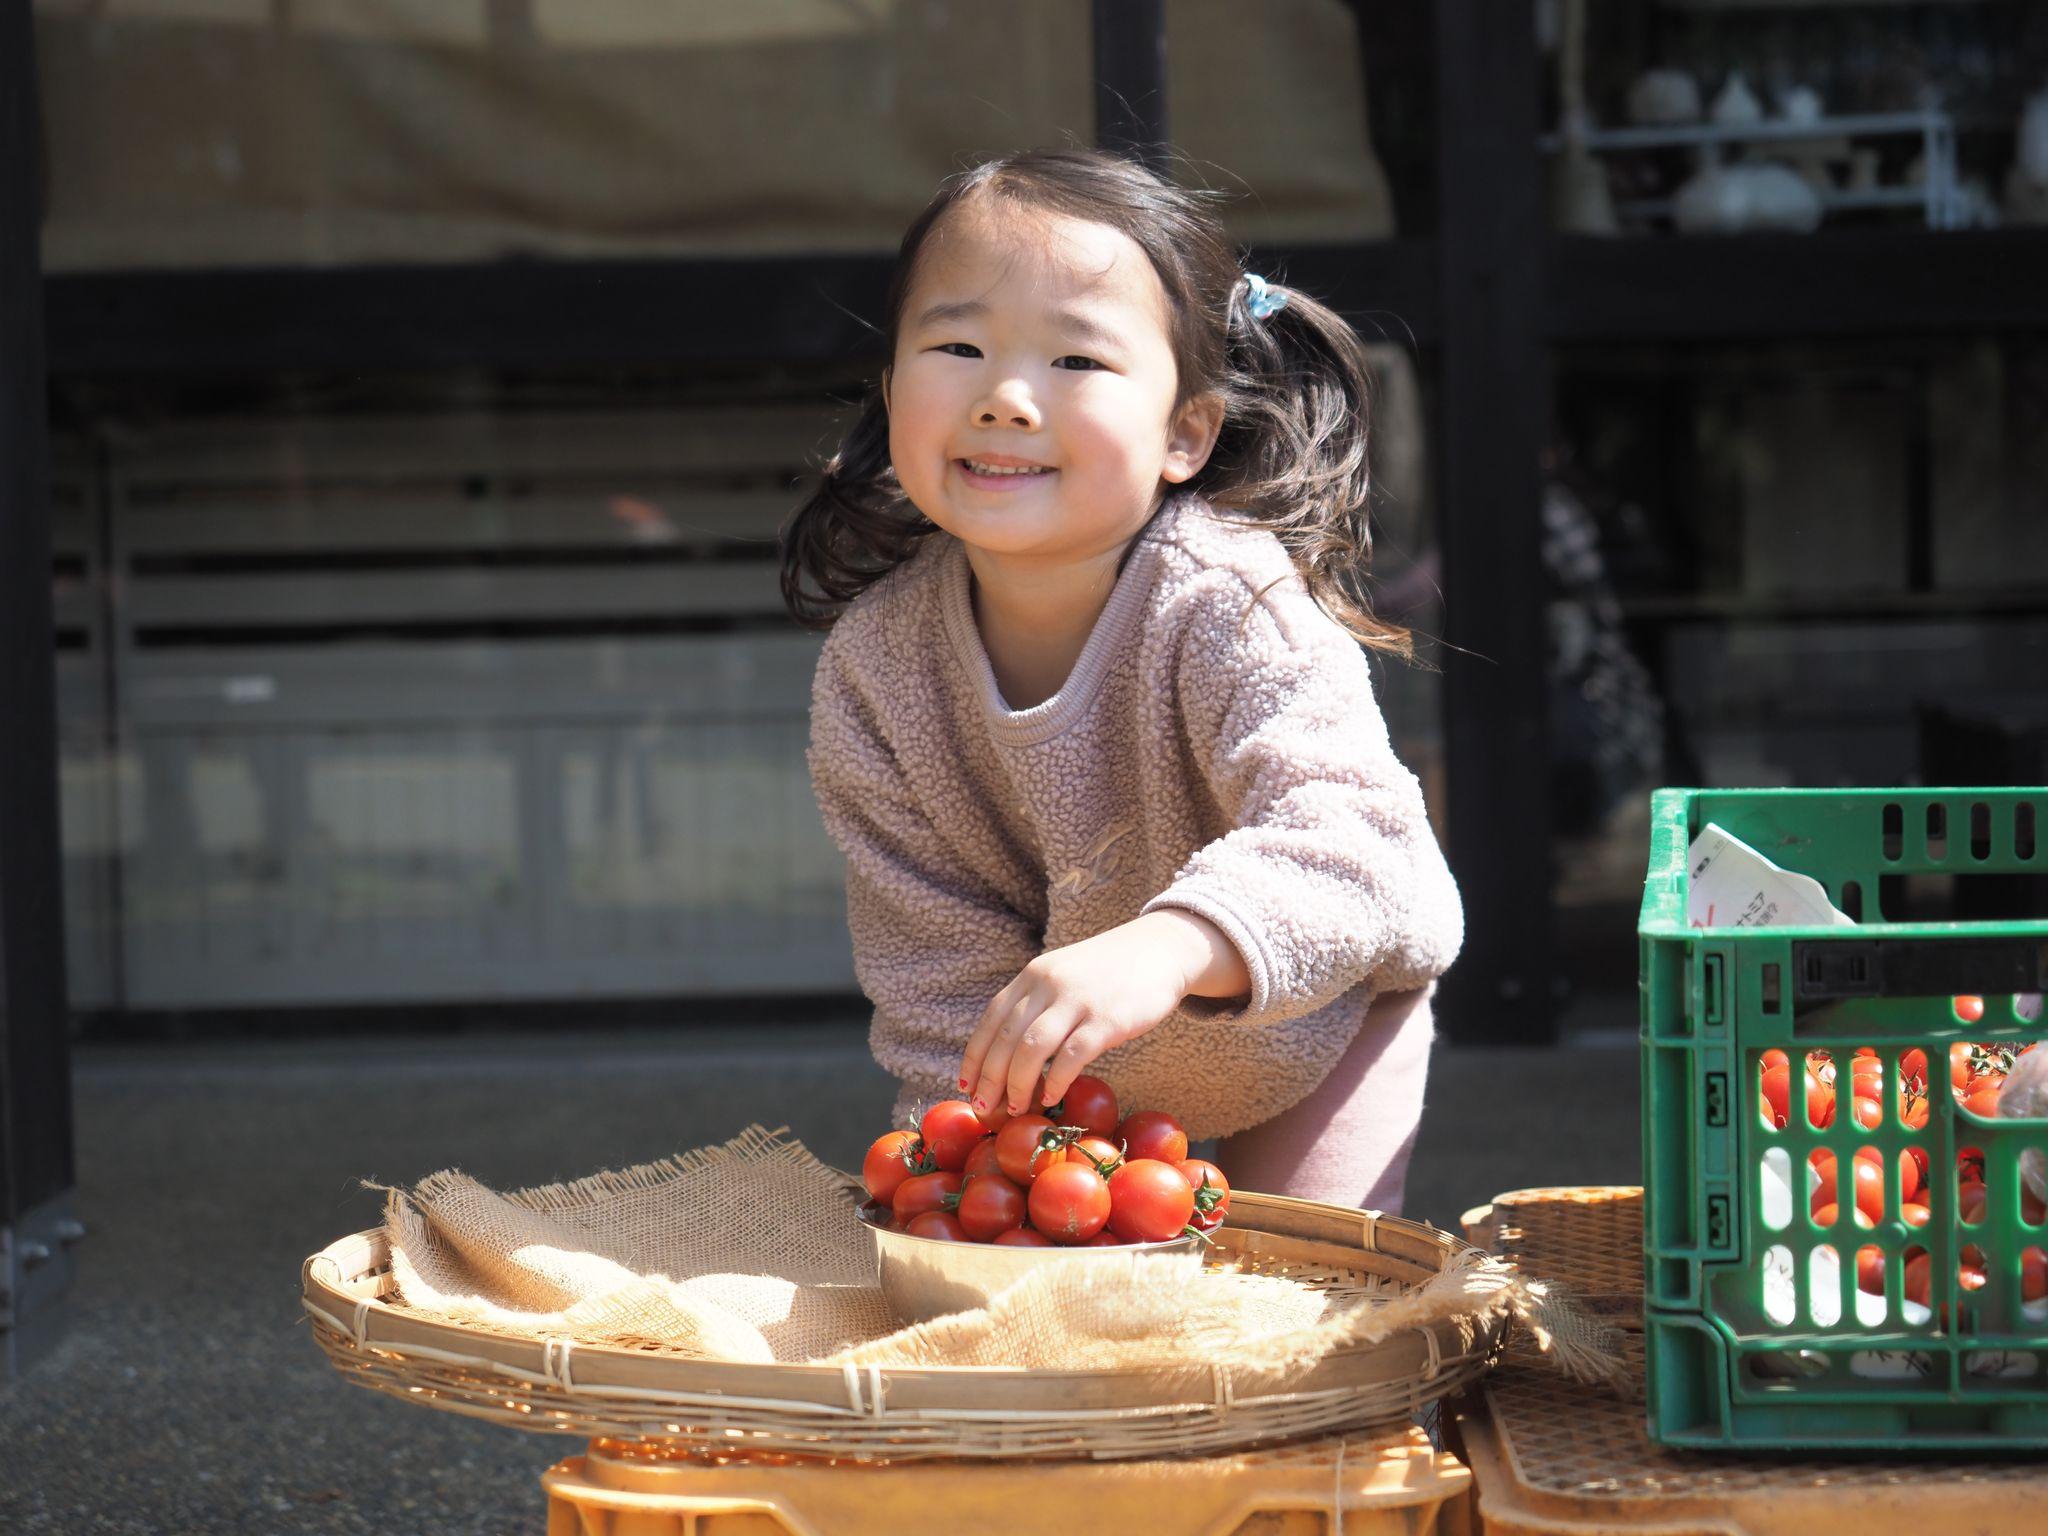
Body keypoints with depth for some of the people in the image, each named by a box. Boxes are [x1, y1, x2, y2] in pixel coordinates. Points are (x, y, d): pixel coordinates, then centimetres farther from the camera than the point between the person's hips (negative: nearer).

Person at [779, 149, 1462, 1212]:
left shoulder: (1226, 606, -36)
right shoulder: (873, 667, -23)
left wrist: (1165, 948, -71)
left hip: (1315, 1008, -3)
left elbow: (1353, 841, -53)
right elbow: (939, 967, -15)